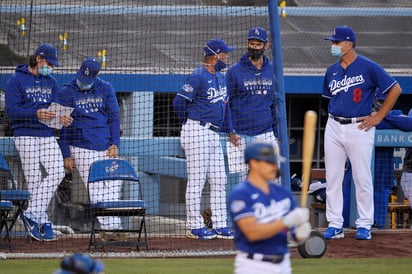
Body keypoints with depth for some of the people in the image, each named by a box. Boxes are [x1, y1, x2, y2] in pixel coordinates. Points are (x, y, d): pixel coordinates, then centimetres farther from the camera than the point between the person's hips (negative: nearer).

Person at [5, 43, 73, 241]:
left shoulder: (51, 82, 17)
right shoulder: (16, 80, -3)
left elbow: (55, 108, 16)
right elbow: (11, 110, -10)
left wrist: (62, 118, -8)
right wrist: (36, 114, -24)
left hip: (48, 136, 5)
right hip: (25, 136, -5)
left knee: (57, 172, -13)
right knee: (34, 179, -7)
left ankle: (32, 213, -10)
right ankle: (43, 222, -1)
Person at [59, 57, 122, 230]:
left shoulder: (106, 88, 9)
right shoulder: (67, 92, 3)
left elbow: (114, 117, 9)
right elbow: (63, 127, 3)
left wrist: (115, 144, -3)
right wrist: (66, 154, -2)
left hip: (107, 146, 3)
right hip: (82, 147, -3)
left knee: (113, 187, -4)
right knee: (95, 190, -8)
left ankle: (114, 226, 4)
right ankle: (108, 228, -7)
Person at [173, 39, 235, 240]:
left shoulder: (220, 77, 15)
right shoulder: (198, 77, -14)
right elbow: (179, 101, -17)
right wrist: (189, 123, -4)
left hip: (214, 134, 9)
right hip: (197, 133, -9)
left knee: (219, 181, 8)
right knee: (197, 180, -5)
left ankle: (220, 225, 12)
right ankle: (194, 227, -1)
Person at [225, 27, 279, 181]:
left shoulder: (272, 71, 11)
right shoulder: (234, 71, -1)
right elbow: (225, 104, 1)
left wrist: (276, 134, 13)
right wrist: (230, 132, -8)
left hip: (266, 134, 3)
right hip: (241, 136, -3)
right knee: (243, 179, -2)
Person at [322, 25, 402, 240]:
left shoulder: (368, 67, -7)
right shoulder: (332, 71, 11)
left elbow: (395, 89, -6)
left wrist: (378, 117, -7)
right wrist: (335, 114, 8)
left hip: (359, 128, -6)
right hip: (334, 128, 6)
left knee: (362, 178, -2)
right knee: (332, 178, 4)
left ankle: (364, 225, 5)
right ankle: (334, 224, 10)